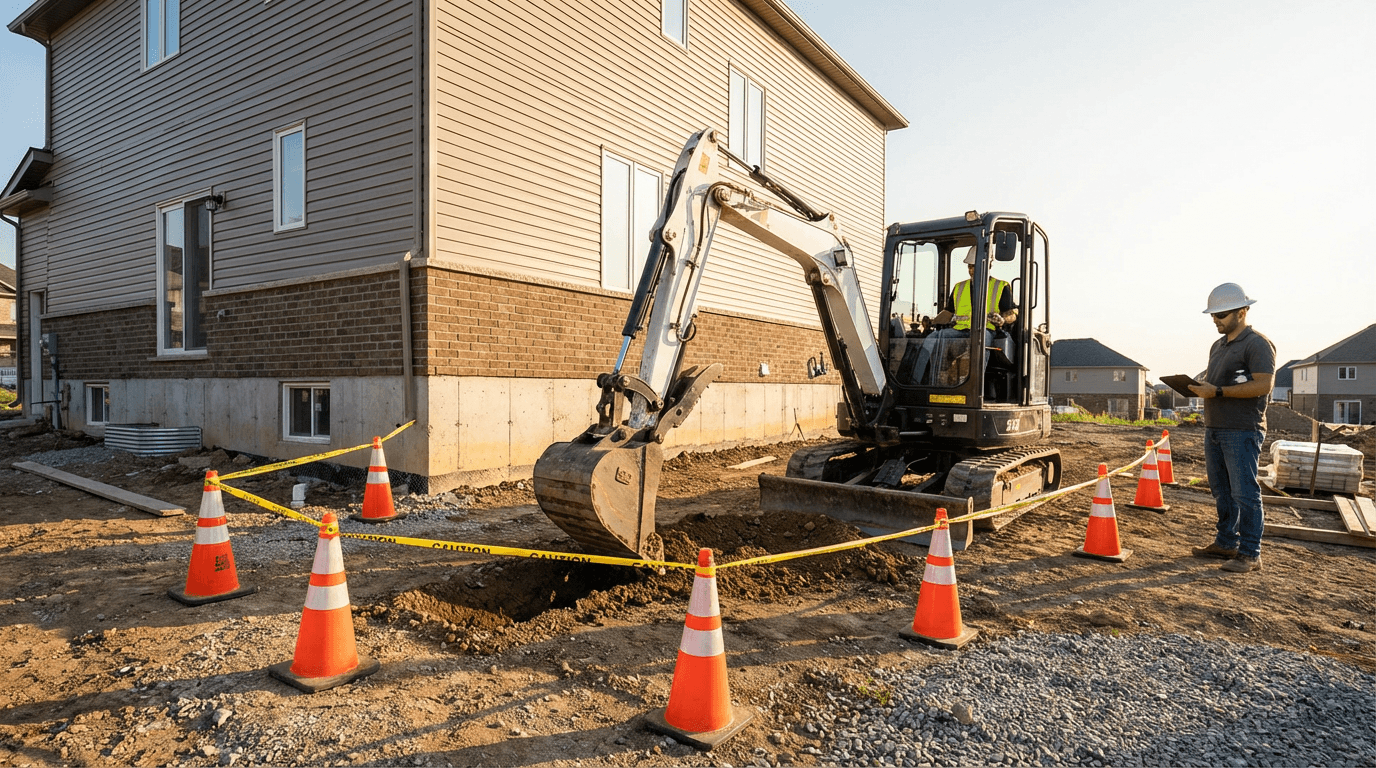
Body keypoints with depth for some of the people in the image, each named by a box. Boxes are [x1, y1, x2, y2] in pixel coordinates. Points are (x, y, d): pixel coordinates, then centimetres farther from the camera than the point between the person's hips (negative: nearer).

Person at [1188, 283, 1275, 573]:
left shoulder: (1258, 344, -8)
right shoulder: (1218, 346, 19)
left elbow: (1263, 385, -19)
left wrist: (1217, 391, -22)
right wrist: (1200, 387, 7)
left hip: (1242, 432, -9)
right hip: (1214, 429, 9)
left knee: (1244, 492, -5)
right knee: (1222, 491, 13)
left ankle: (1250, 554, 2)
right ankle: (1226, 543, 23)